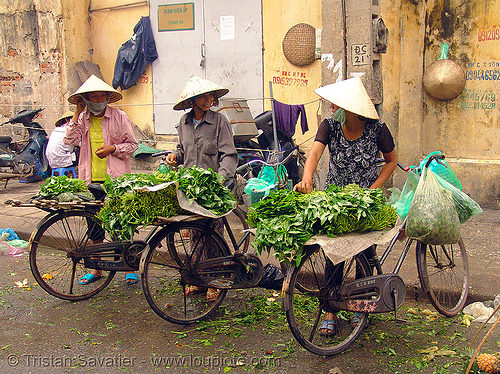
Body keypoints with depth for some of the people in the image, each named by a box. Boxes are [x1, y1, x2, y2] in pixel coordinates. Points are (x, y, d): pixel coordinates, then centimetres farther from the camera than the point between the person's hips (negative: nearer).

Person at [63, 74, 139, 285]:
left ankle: (129, 268, 12)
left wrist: (112, 148, -14)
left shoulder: (119, 117, 0)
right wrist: (76, 115, -5)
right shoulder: (83, 119, 10)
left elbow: (132, 145, 1)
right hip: (91, 179, 4)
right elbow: (70, 140, -4)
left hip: (116, 180, -3)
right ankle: (96, 268, 23)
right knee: (94, 224, 11)